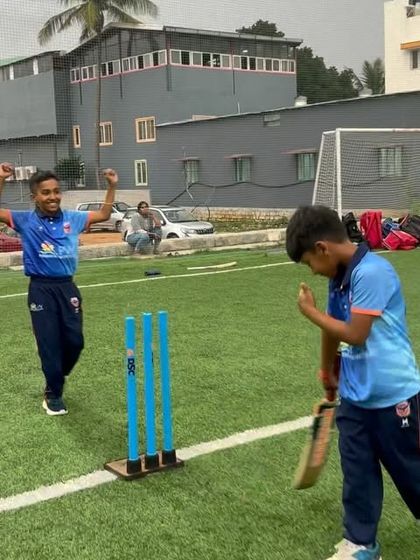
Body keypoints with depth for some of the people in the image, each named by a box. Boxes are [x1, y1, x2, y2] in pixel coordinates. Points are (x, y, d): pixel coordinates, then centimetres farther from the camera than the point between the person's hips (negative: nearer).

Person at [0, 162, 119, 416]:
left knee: (75, 341, 4)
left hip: (67, 287, 3)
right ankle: (54, 394, 19)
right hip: (41, 289, -3)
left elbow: (104, 214, 17)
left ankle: (55, 382, 32)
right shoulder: (25, 221, -3)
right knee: (49, 344, 1)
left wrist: (112, 186, 7)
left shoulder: (72, 219, 5)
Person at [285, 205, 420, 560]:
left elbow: (355, 335, -23)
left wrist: (310, 311, -10)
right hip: (355, 396, 7)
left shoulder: (371, 272, -22)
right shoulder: (340, 276, 5)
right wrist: (327, 372, 30)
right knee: (357, 472, 13)